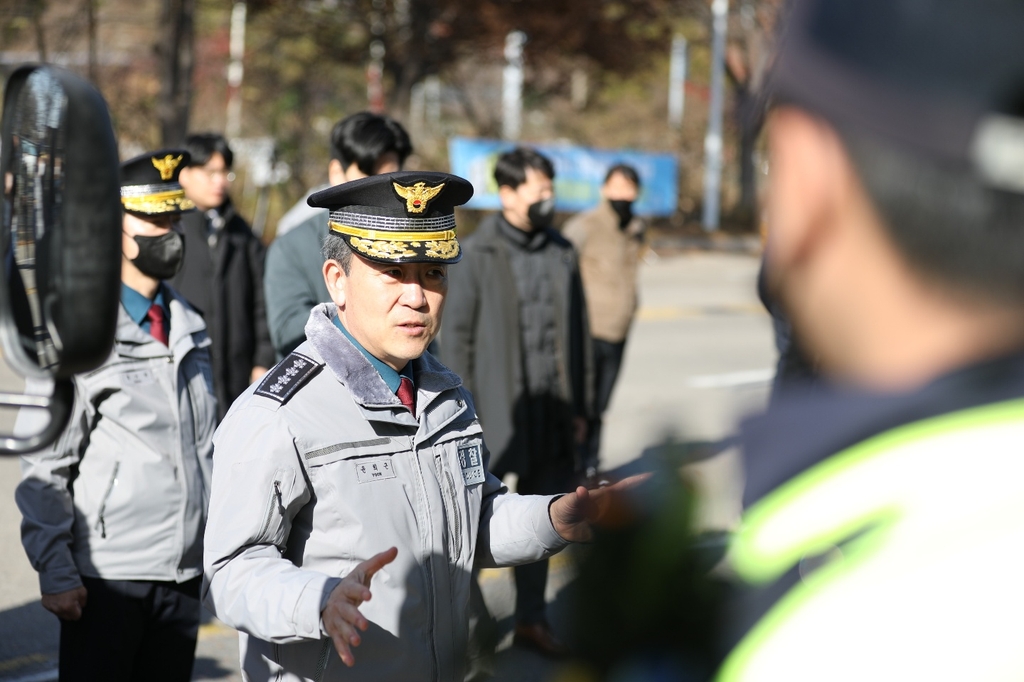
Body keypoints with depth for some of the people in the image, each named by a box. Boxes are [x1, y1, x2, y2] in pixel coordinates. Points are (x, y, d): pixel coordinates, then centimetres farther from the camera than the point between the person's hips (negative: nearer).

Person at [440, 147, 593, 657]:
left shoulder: (562, 253, 8)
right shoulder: (478, 254, -6)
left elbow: (578, 333, 12)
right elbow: (456, 336, -6)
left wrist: (580, 406, 10)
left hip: (551, 411, 5)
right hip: (497, 409, -4)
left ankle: (531, 618, 23)